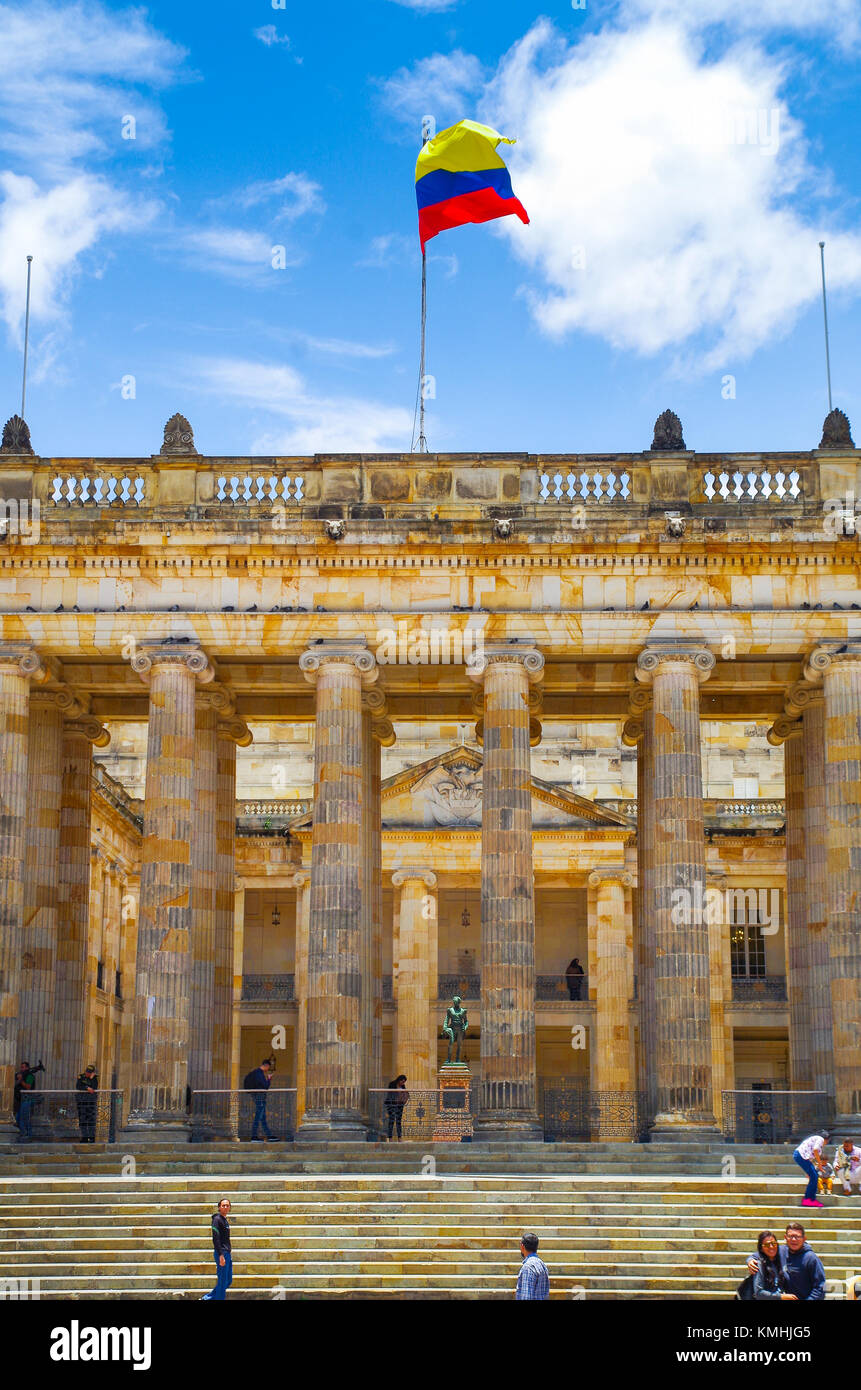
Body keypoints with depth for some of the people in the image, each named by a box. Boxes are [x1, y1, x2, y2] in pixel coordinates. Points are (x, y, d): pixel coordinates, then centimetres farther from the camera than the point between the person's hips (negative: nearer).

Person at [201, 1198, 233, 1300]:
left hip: (227, 1253, 9)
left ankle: (207, 1298, 19)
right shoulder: (217, 1219, -11)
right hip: (221, 1253, -9)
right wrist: (221, 1255, -24)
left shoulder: (225, 1220, 16)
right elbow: (215, 1238, -19)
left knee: (228, 1281, 12)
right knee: (222, 1282, -6)